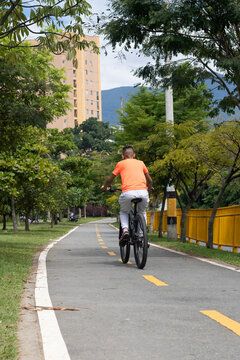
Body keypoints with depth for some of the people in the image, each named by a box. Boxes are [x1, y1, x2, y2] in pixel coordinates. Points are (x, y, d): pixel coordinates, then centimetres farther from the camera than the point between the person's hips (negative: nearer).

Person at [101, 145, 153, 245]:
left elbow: (110, 179, 22)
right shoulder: (141, 163, 24)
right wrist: (149, 187, 54)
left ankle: (125, 230, -1)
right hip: (143, 192, 2)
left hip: (128, 192, -2)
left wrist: (105, 187, 42)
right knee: (142, 212, 29)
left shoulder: (121, 164, 17)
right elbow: (150, 180, 33)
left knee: (124, 212, 25)